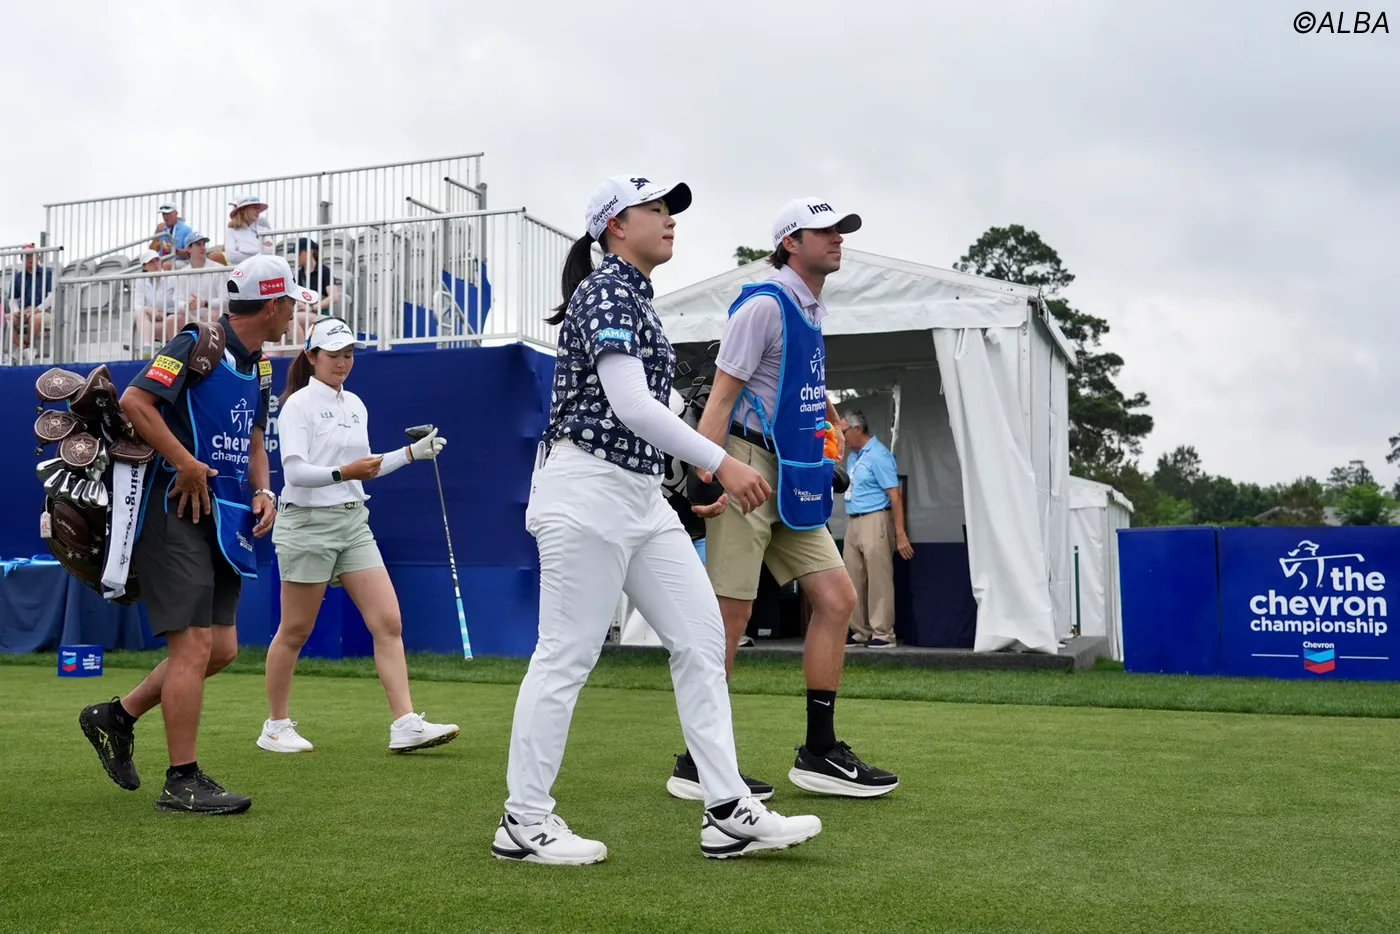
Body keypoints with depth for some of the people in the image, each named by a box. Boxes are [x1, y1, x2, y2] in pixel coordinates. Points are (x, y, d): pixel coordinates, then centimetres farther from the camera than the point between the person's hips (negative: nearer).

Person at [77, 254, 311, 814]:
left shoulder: (257, 365, 16)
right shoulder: (198, 345, -11)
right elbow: (135, 400, -20)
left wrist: (262, 491, 8)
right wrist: (186, 464, -22)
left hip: (224, 520, 9)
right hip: (176, 514, -9)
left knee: (222, 649, 9)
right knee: (195, 645, -9)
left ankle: (118, 717, 28)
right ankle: (182, 782, 2)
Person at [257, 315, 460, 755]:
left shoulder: (355, 405, 13)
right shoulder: (298, 405, -9)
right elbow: (295, 471, -19)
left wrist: (412, 453, 13)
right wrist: (343, 473, -34)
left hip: (354, 522, 7)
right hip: (308, 523, -7)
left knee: (389, 623, -4)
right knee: (294, 632, 4)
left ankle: (406, 725, -4)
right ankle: (276, 727, 20)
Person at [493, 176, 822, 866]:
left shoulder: (634, 297, 19)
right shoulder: (605, 291, -10)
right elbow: (630, 404, -22)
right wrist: (721, 462, -22)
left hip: (640, 494, 10)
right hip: (588, 488, -10)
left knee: (701, 635, 4)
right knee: (566, 654, -3)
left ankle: (728, 814, 8)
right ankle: (524, 823, 9)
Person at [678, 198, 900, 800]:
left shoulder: (813, 309, 17)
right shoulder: (764, 304, -10)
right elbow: (722, 393, -15)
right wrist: (707, 474, -23)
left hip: (792, 480, 9)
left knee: (837, 598, 4)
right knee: (729, 617, -5)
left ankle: (819, 753, 12)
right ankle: (695, 766, 6)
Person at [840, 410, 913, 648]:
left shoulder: (878, 456, -11)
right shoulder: (853, 456, 15)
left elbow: (895, 495, -16)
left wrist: (900, 535, -20)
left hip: (874, 521, -9)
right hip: (853, 522, 9)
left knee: (878, 579, -5)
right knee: (853, 580, 9)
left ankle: (883, 633, -1)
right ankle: (860, 631, 16)